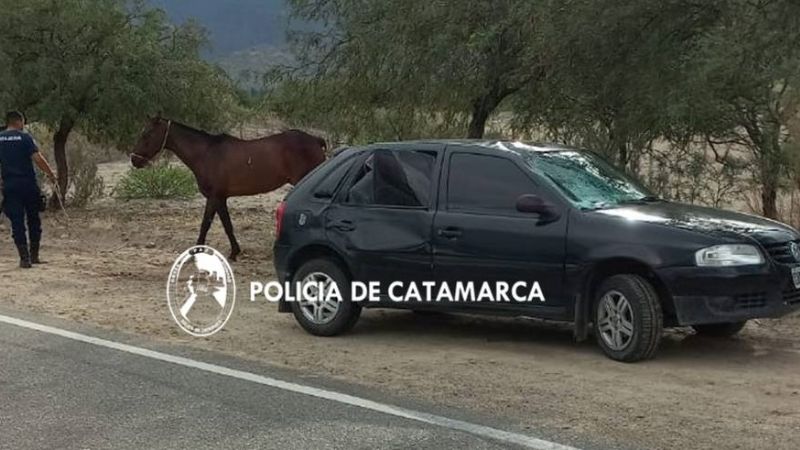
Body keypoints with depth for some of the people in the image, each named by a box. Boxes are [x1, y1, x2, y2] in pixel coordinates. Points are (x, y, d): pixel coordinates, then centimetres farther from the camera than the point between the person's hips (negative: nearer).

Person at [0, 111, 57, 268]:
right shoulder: (25, 138, -5)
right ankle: (34, 255, 17)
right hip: (28, 184, -2)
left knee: (17, 222, 3)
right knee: (33, 220, 13)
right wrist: (50, 174, -2)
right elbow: (37, 158, -12)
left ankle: (24, 258, -2)